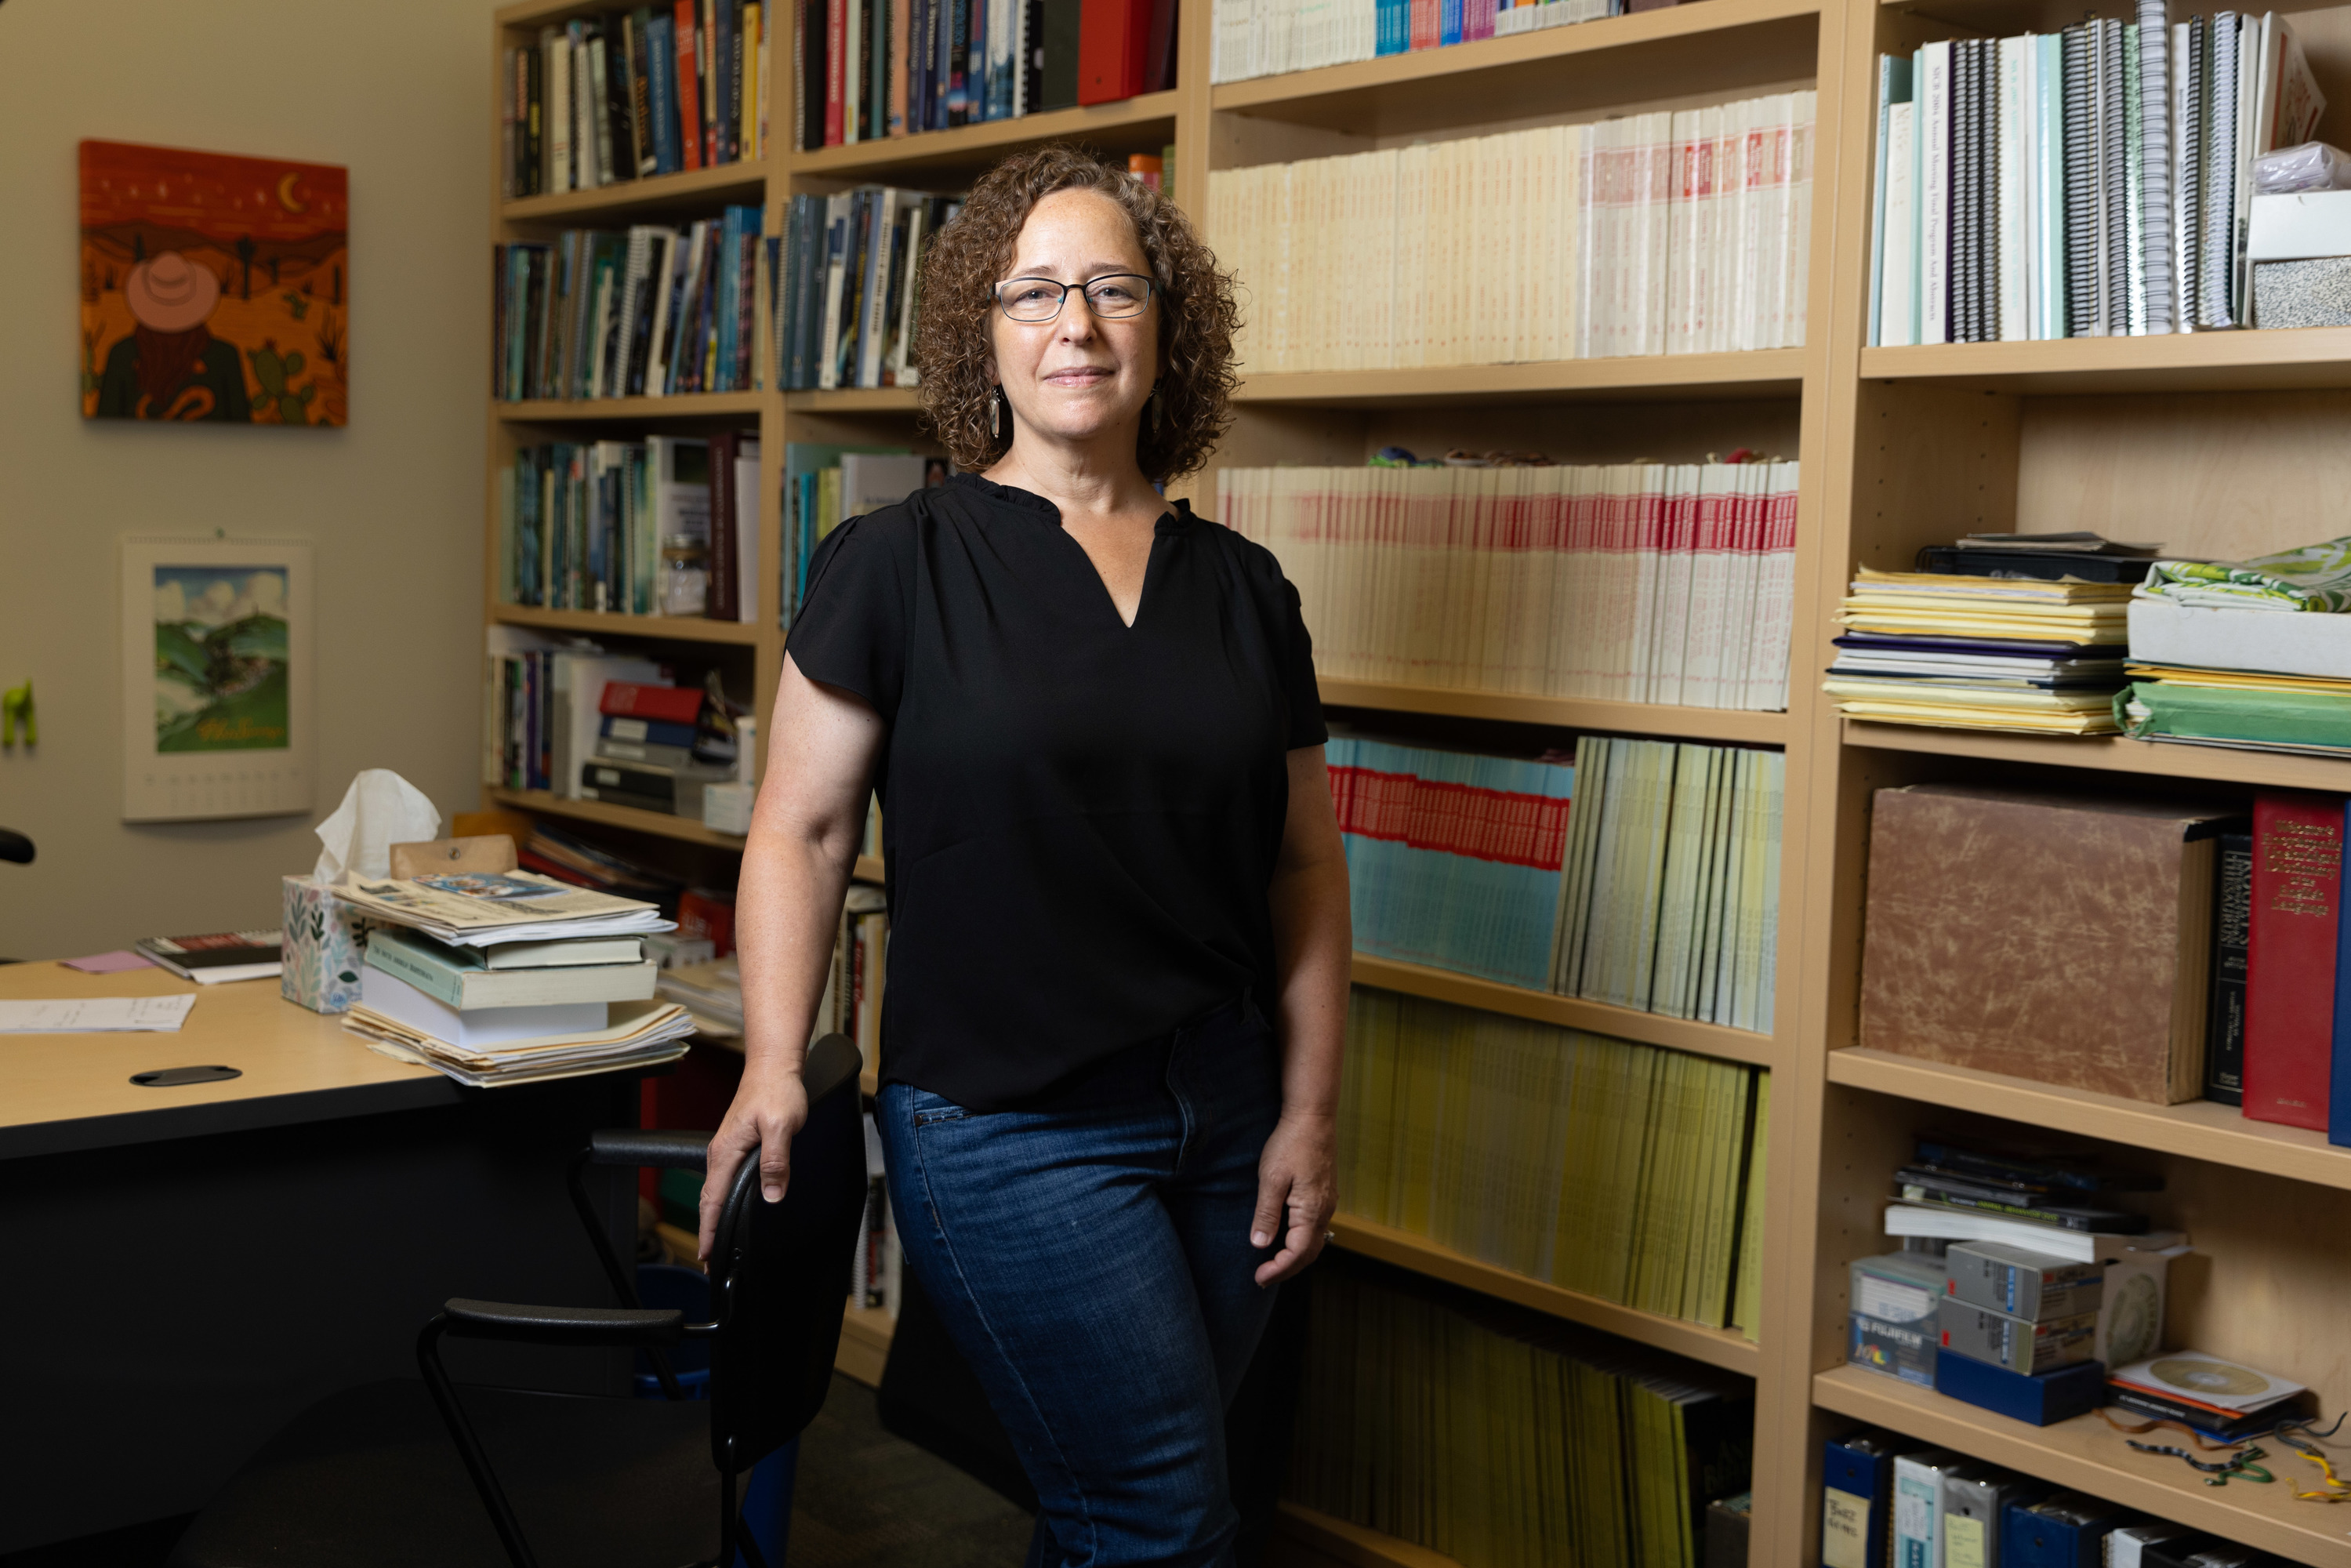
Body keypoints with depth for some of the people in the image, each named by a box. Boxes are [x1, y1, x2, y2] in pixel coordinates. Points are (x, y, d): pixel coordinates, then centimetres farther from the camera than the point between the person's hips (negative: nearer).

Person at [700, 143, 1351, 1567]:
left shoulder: (1245, 590, 7)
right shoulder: (900, 567, -5)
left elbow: (1305, 867, 9)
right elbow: (802, 827, -3)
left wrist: (1310, 1115, 5)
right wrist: (774, 1068, -13)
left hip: (1223, 1116, 5)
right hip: (1008, 1121, -5)